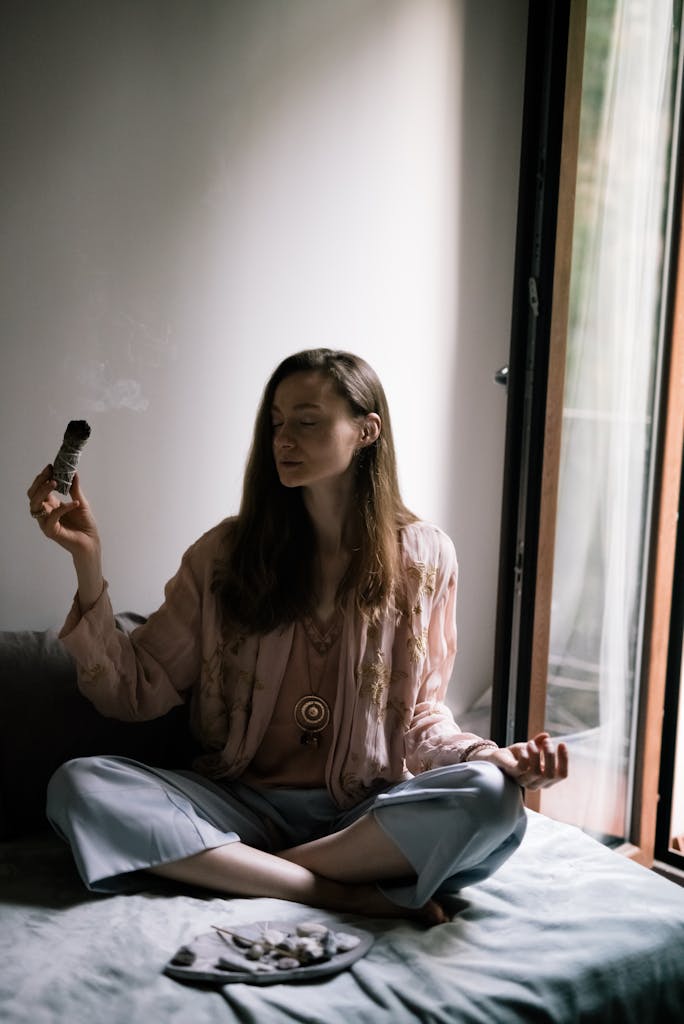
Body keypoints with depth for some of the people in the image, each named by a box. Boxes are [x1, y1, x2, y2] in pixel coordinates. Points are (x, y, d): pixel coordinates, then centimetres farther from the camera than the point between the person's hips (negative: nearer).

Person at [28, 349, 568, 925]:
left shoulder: (423, 556, 2)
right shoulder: (228, 552, 3)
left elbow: (420, 714, 6)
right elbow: (135, 693, -1)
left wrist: (490, 755, -15)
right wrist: (87, 562, -12)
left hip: (370, 814, -1)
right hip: (242, 806, 1)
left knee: (491, 798, -30)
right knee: (78, 785, -24)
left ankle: (244, 874, -18)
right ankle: (355, 895, -23)